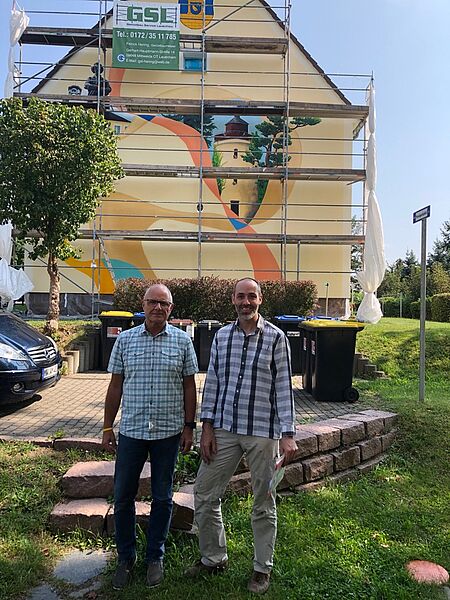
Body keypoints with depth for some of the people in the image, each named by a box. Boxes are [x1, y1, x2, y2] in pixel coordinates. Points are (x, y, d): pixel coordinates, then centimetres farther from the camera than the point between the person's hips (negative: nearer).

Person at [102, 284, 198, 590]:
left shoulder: (182, 340, -2)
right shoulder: (125, 340, 0)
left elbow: (189, 386, 1)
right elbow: (115, 386, 4)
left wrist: (189, 426, -1)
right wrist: (107, 427, 4)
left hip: (168, 432, -1)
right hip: (131, 430, 1)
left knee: (162, 498, 12)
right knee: (123, 496, 10)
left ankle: (155, 557, 32)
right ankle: (126, 557, 31)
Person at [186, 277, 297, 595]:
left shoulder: (276, 337, -5)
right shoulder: (222, 336, 5)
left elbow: (284, 387, -5)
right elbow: (212, 383, 7)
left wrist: (288, 434, -10)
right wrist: (207, 426, 2)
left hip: (262, 432, -3)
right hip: (224, 429, 4)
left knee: (264, 503, 11)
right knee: (205, 494, 10)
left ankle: (263, 568, 32)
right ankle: (214, 557, 33)